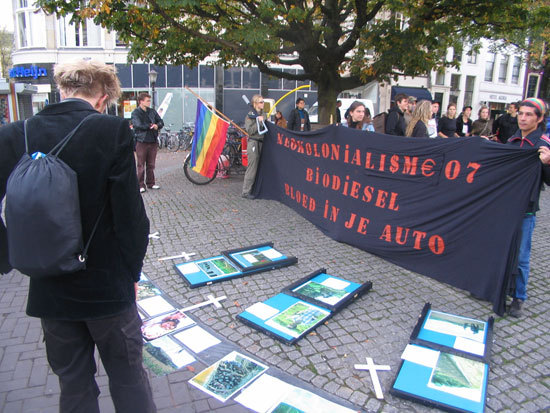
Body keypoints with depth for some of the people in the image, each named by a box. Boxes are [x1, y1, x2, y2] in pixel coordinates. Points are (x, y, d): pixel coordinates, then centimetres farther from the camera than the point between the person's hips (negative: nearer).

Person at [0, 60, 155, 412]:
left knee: (74, 385, 22)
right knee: (128, 376, 17)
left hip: (49, 289, 4)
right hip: (107, 285, -3)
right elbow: (130, 214, -16)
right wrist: (131, 272, -2)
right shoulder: (113, 132, -16)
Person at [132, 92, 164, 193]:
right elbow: (138, 125, -19)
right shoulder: (135, 113, -4)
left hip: (153, 141, 5)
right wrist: (151, 126, -13)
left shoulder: (152, 111, 12)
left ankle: (150, 183, 22)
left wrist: (157, 125, -13)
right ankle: (141, 185, 8)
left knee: (151, 165, 12)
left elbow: (161, 122, 9)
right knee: (141, 165, 1)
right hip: (141, 142, -5)